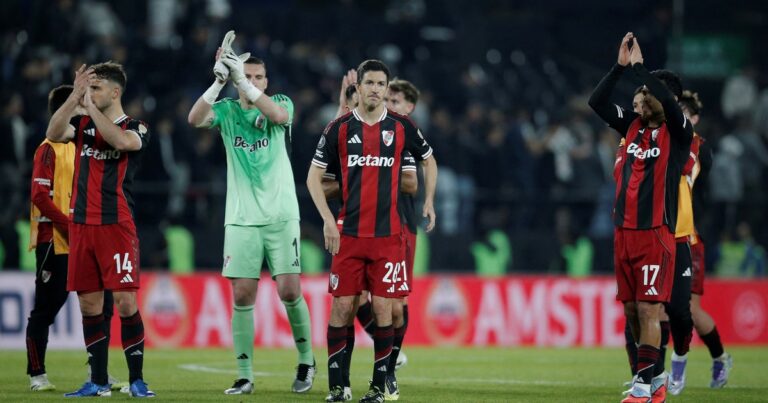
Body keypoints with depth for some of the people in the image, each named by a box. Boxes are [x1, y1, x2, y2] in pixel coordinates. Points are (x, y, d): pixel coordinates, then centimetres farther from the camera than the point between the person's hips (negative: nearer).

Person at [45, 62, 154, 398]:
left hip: (117, 226, -5)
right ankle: (98, 381, 13)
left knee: (125, 301, -9)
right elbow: (53, 133, -8)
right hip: (81, 225, 5)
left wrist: (89, 103, -17)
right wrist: (75, 96, -15)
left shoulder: (136, 128, 0)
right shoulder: (82, 124, 12)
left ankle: (136, 379, -2)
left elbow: (121, 141, -23)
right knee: (89, 303, 6)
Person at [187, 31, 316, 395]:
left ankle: (306, 360, 13)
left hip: (280, 217, -1)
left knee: (289, 290, -7)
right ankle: (244, 376, 3)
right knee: (242, 296, -3)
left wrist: (243, 81, -32)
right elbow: (195, 119, -17)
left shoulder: (281, 103, 3)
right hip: (241, 219, 1)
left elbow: (278, 114, -22)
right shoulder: (227, 110, 4)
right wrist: (219, 81, -31)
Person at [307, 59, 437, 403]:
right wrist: (328, 220, -4)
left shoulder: (401, 127, 3)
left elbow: (428, 160, 20)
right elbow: (314, 176, 5)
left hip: (388, 233, 0)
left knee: (382, 308, -2)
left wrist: (429, 200, 10)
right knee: (342, 307, -2)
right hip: (348, 233, 0)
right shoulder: (339, 128, 1)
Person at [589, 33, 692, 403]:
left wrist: (639, 66, -16)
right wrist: (621, 66, -3)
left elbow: (668, 101, -23)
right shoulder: (633, 127, 12)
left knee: (648, 309, -10)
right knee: (631, 310, 8)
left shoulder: (676, 133, -4)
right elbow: (596, 102, 6)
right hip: (624, 231, 6)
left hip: (655, 233, -6)